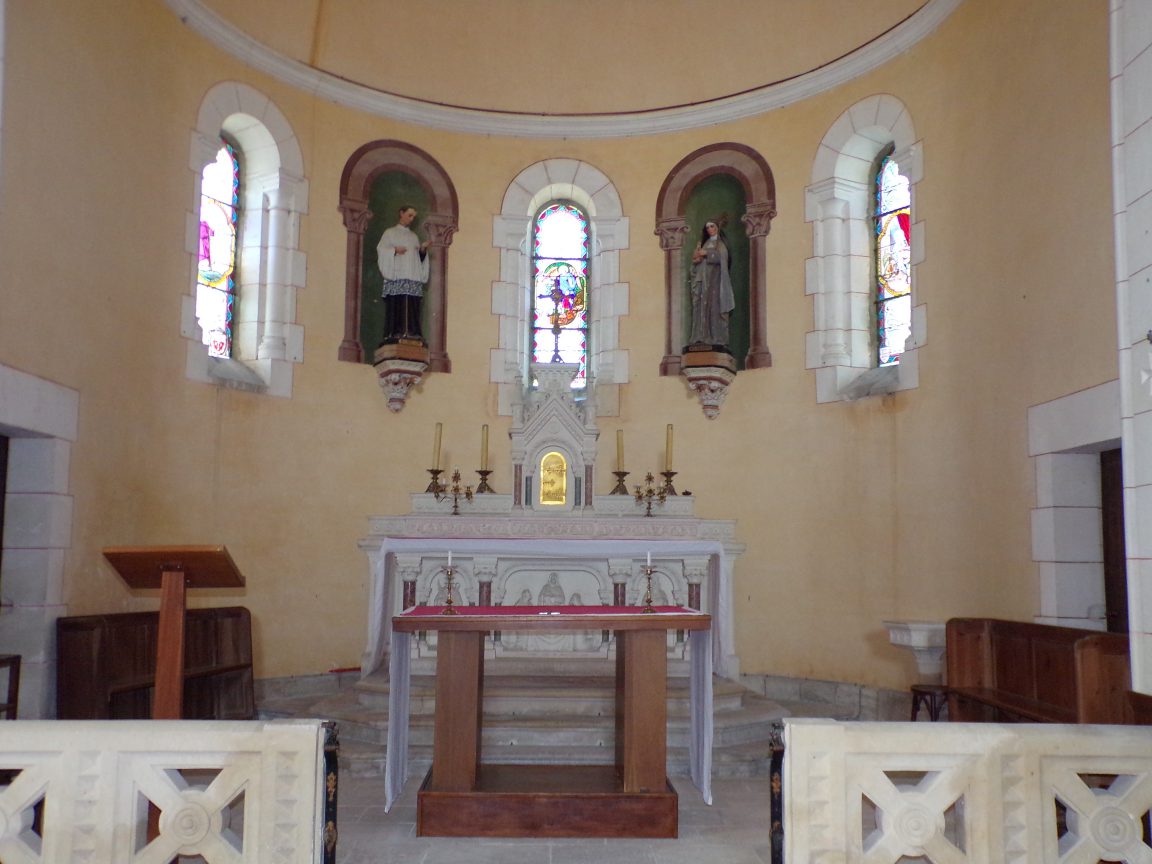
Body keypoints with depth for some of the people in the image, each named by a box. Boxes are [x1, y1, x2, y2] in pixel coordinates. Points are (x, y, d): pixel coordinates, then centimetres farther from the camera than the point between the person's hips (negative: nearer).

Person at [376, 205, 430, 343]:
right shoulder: (390, 233, 14)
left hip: (413, 277, 4)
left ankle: (412, 331, -10)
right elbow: (381, 249, 1)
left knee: (412, 305, -6)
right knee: (396, 304, -14)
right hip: (396, 277, -4)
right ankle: (394, 332, -18)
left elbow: (420, 258, 23)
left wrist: (423, 250, 3)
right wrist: (394, 250, -15)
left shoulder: (414, 236, 27)